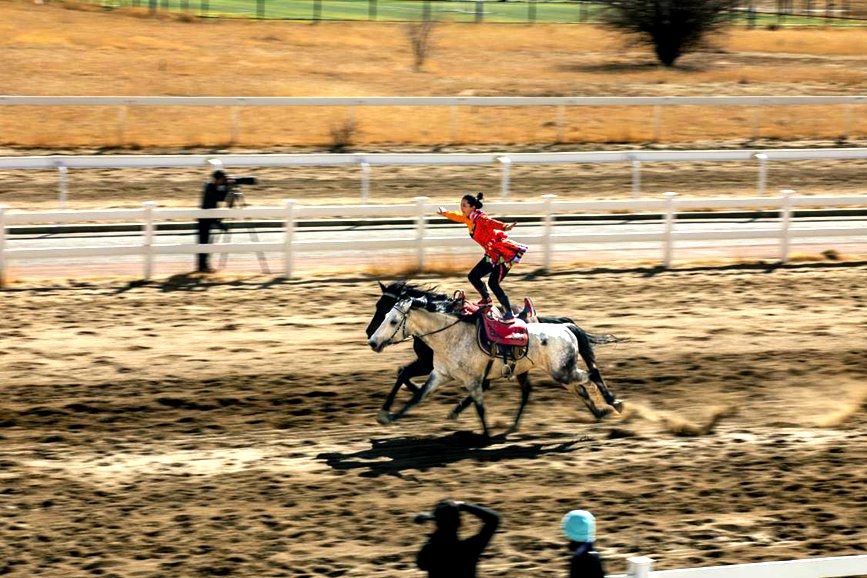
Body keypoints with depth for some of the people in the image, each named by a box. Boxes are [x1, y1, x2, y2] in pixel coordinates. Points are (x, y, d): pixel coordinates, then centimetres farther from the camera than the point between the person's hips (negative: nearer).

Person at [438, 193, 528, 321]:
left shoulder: (480, 218, -22)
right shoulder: (468, 218, 4)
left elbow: (490, 223, -47)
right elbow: (456, 216, 30)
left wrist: (504, 227, -67)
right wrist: (445, 213, 49)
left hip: (505, 253, -9)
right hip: (492, 255, 9)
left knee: (493, 283, -16)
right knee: (473, 276, 14)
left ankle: (509, 314, -10)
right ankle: (486, 300, 37)